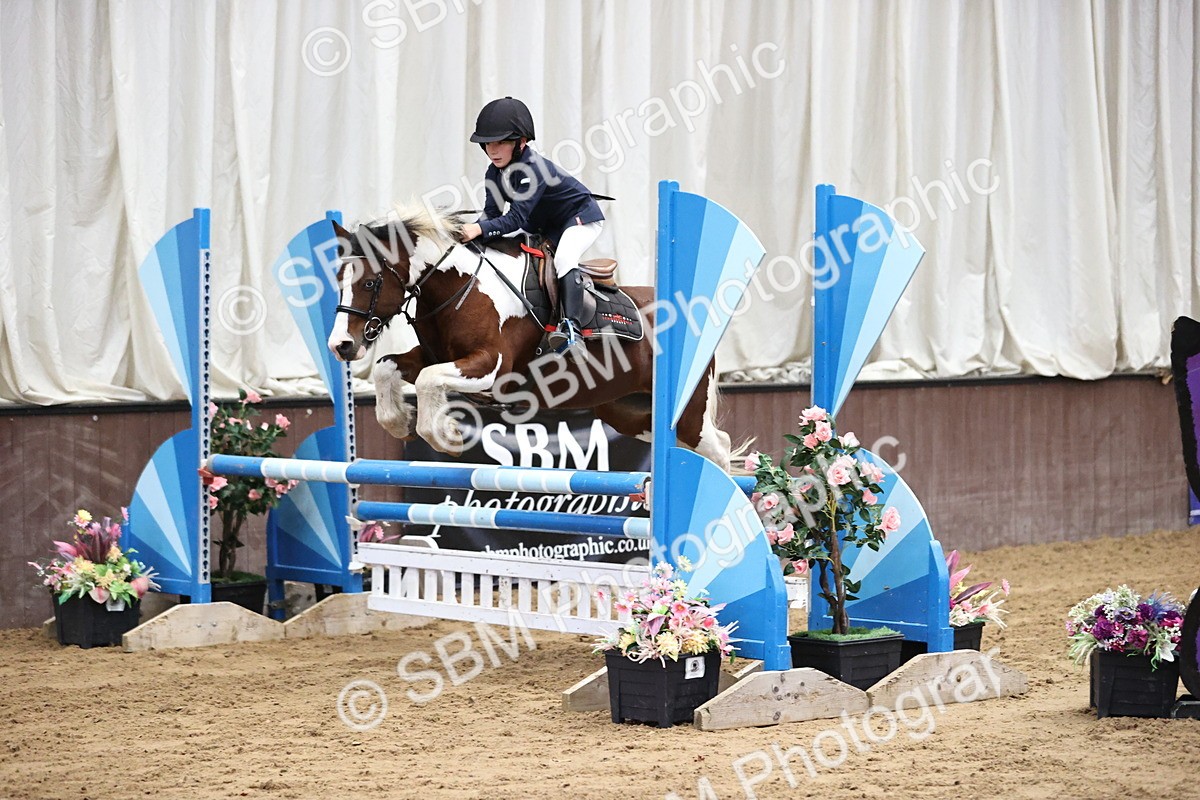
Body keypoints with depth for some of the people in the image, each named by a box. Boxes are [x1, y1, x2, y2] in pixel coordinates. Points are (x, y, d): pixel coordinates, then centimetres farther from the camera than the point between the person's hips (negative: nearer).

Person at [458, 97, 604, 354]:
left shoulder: (533, 168, -33)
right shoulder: (494, 174, -7)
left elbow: (516, 218, -37)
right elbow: (492, 213, -7)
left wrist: (480, 229, -48)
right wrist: (470, 231, -27)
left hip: (580, 217, -10)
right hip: (544, 228, 10)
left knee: (564, 260, -31)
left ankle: (571, 325, -42)